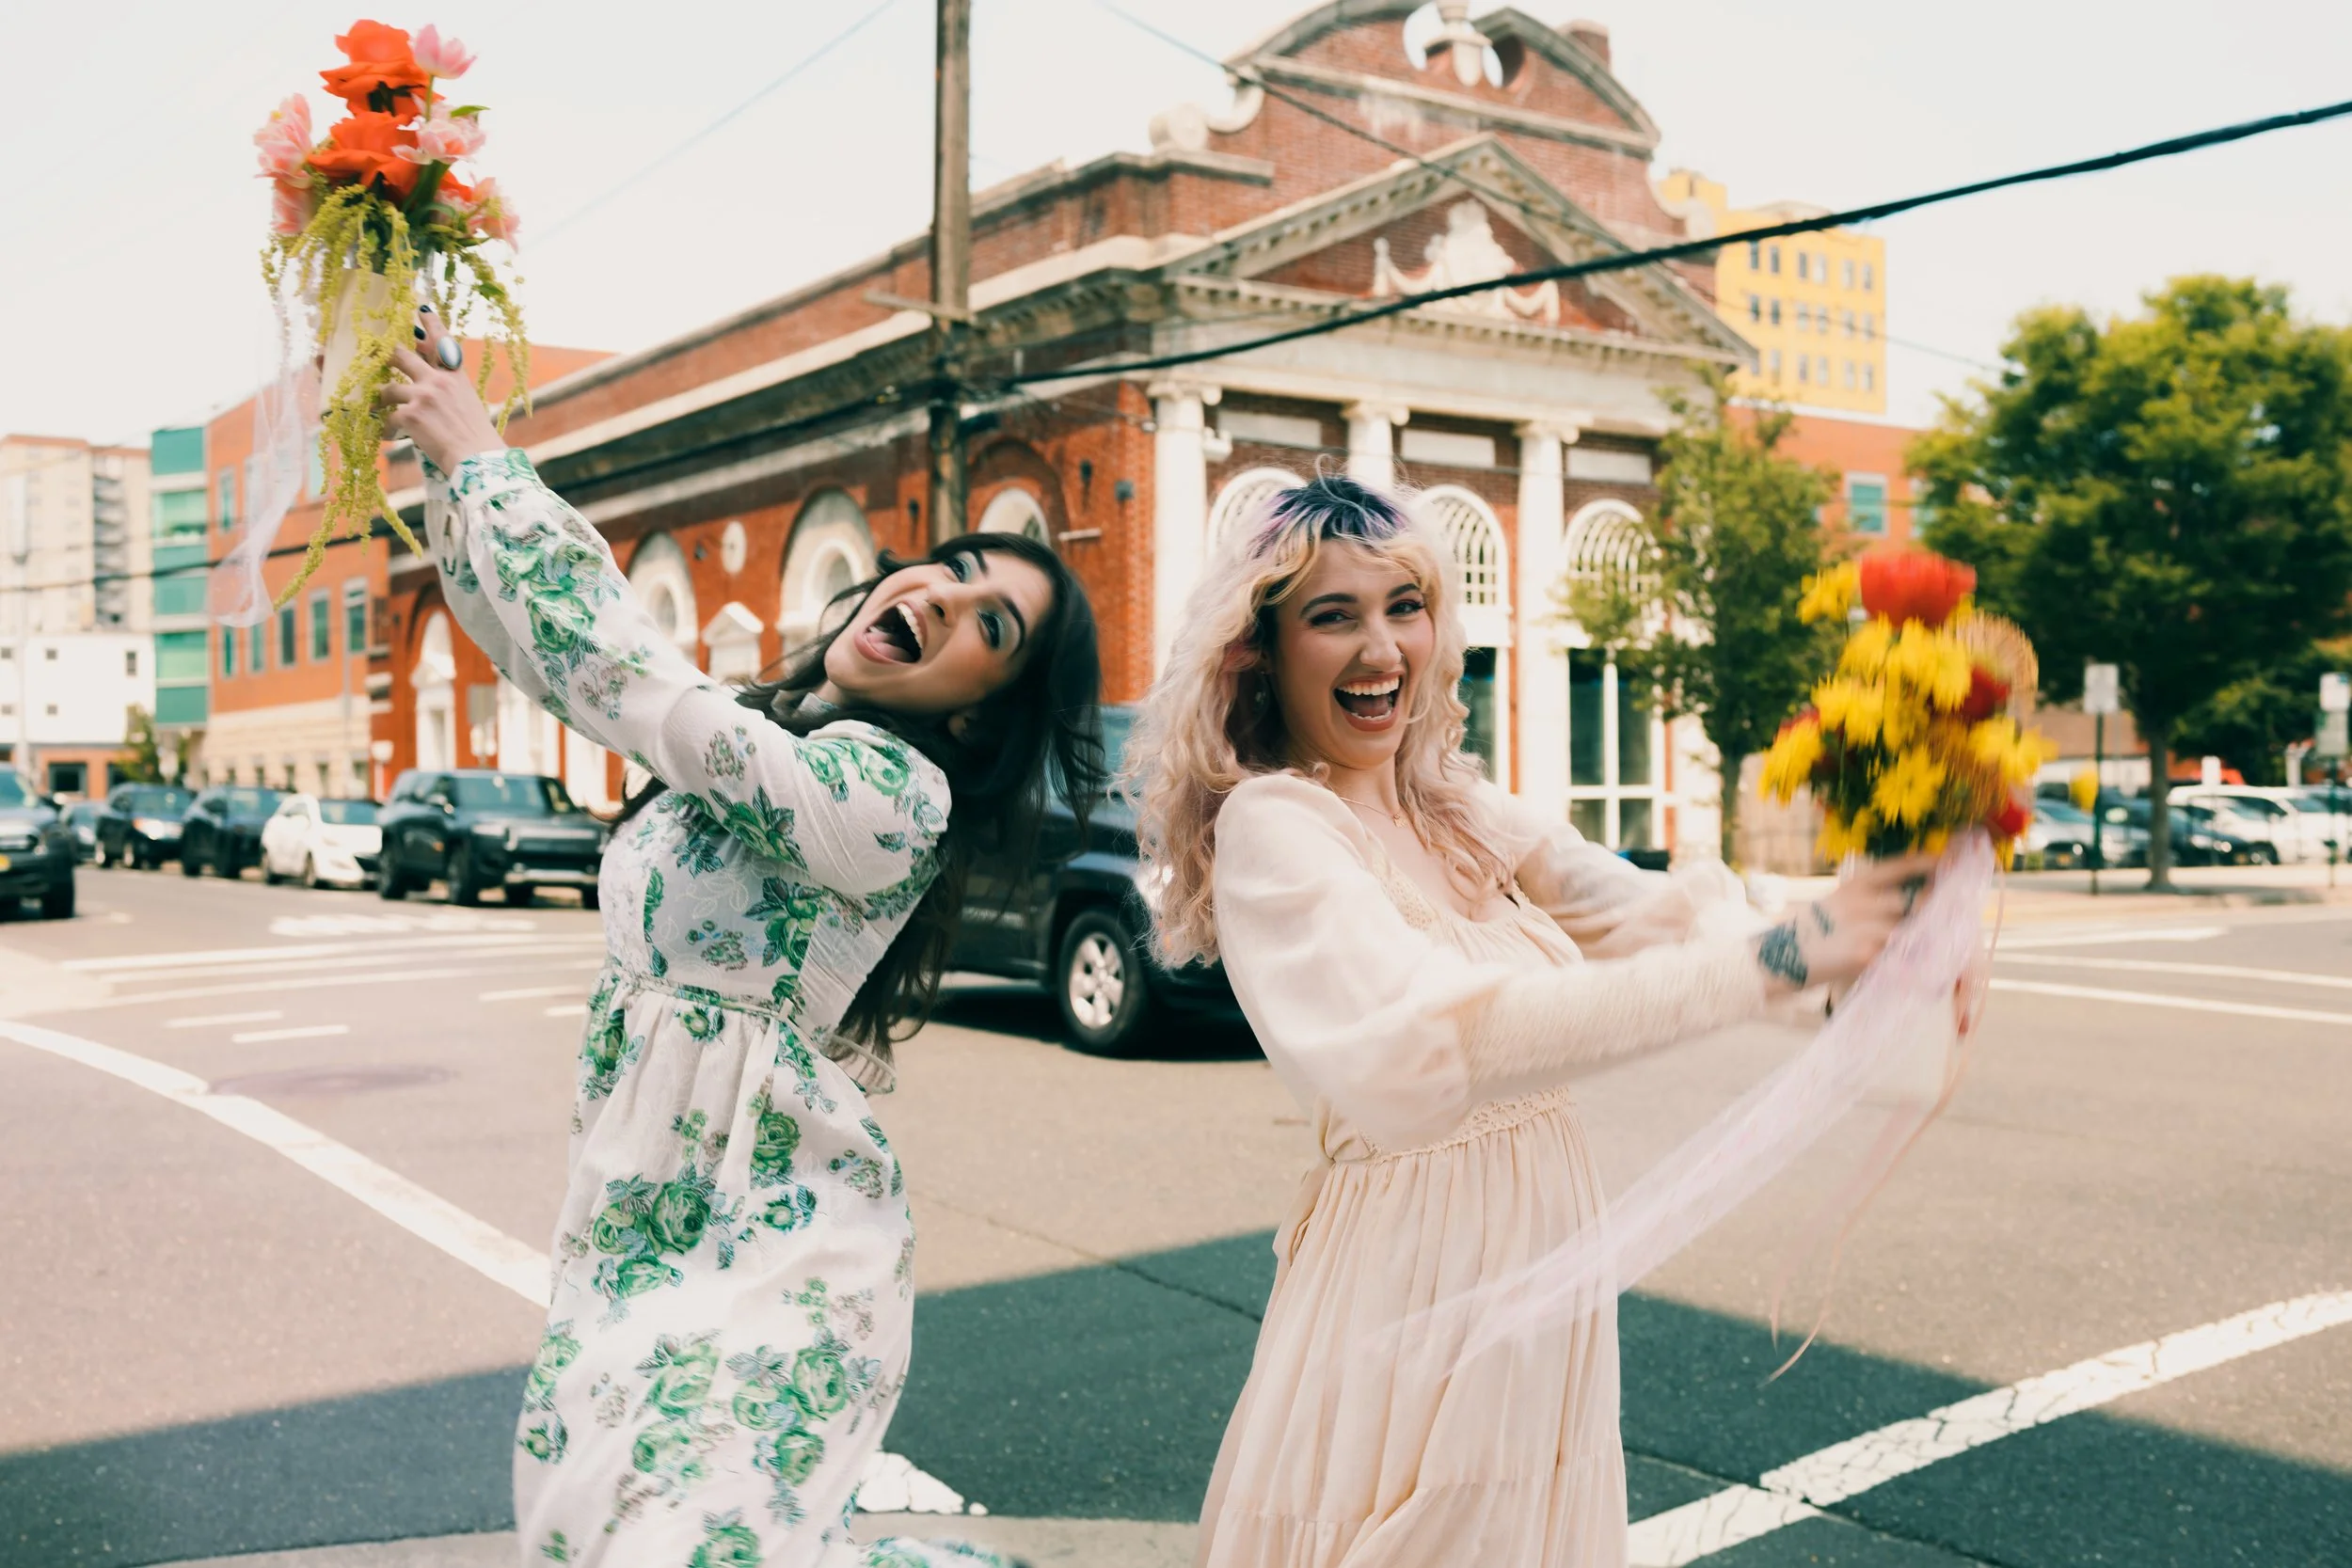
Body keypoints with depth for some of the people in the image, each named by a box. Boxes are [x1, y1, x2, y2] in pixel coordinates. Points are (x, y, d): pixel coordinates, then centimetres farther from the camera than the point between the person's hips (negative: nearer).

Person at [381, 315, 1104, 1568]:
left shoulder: (890, 791, -19)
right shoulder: (744, 731, 7)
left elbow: (615, 661, -24)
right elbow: (535, 646, 10)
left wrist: (477, 453, -15)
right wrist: (436, 421, 1)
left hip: (769, 1238, -8)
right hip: (643, 1211, 9)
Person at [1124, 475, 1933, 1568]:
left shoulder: (1463, 812, 7)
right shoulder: (1270, 822, -16)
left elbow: (1652, 912, -4)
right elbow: (1434, 1035, -31)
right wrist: (1769, 959, -34)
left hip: (1546, 1270, 7)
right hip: (1411, 1291, -7)